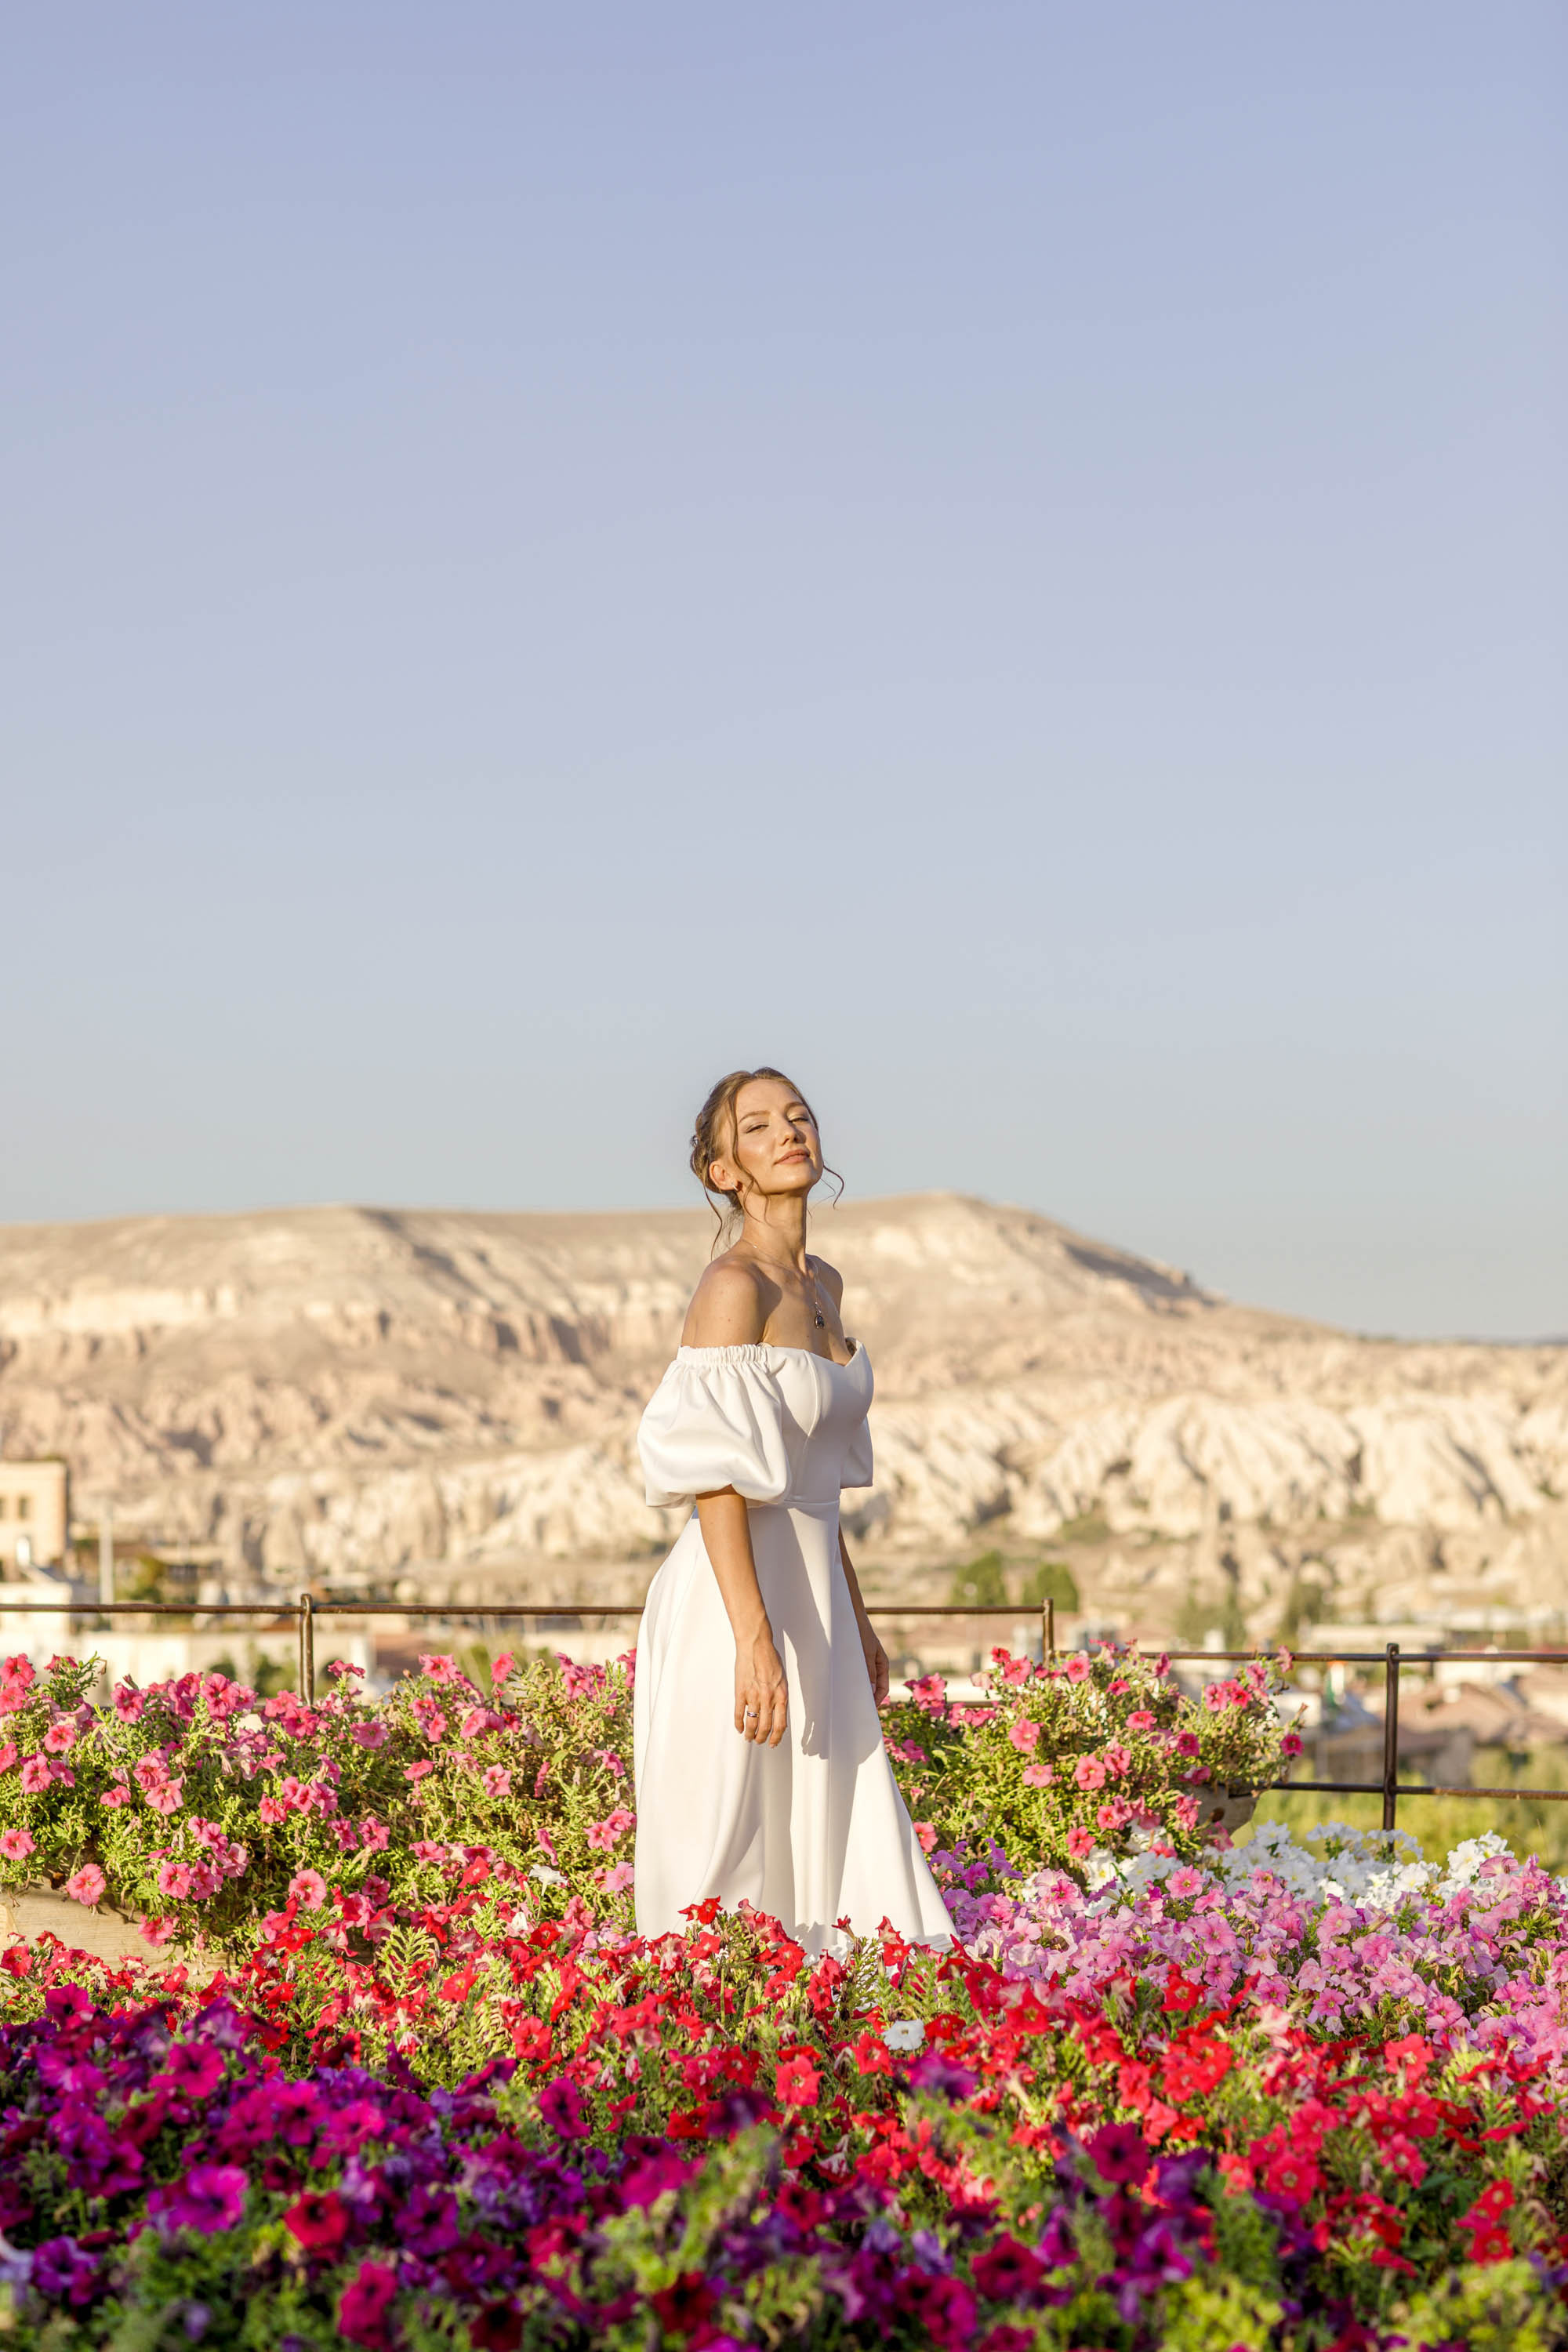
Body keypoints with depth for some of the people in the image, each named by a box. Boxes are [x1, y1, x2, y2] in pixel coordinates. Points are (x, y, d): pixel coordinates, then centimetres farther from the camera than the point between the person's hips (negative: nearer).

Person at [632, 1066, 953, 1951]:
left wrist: (856, 1620, 20)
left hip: (813, 1594, 9)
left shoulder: (822, 1286, 13)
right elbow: (718, 1480, -19)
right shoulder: (735, 1288, -14)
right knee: (738, 1870, -1)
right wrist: (756, 1639, -24)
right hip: (738, 1597, -8)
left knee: (841, 1858, 11)